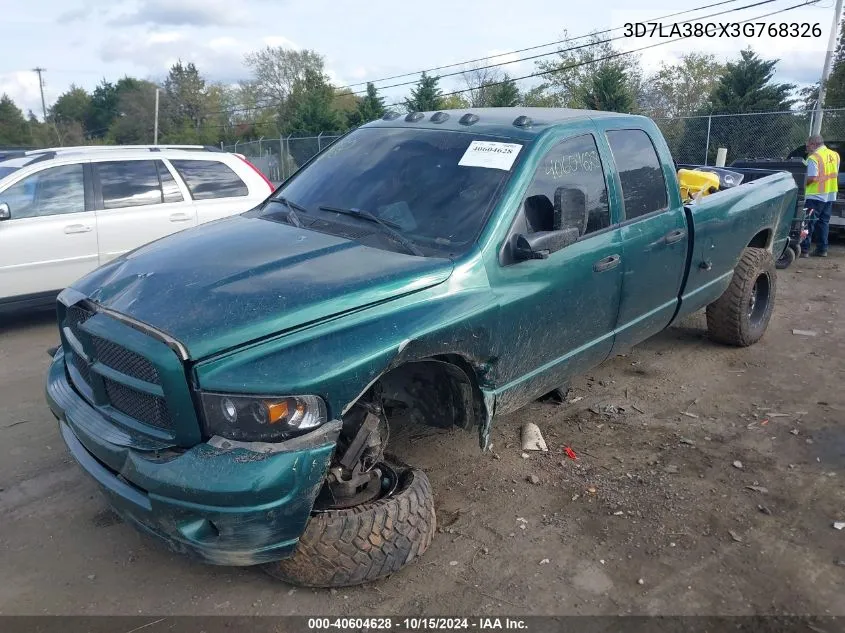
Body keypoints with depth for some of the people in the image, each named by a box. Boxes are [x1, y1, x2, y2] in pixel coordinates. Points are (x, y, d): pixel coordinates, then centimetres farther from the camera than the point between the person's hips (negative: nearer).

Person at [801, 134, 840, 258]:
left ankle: (804, 249, -5)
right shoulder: (835, 155, 10)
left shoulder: (814, 158, -15)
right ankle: (822, 249, 17)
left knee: (809, 222, -3)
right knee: (824, 222, 14)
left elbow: (812, 178, -21)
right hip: (831, 195, 7)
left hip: (815, 195, -7)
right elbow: (836, 174, 16)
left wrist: (804, 184, -3)